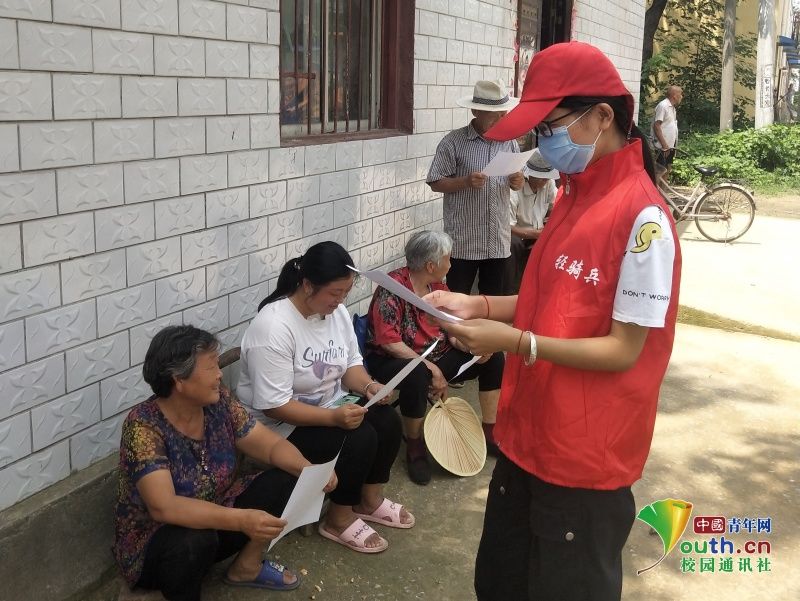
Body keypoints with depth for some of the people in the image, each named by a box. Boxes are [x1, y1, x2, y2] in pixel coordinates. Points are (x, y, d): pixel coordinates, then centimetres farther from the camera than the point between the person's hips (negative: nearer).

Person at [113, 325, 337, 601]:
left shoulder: (218, 402, -10)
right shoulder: (143, 426, -28)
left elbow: (270, 444, -6)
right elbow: (163, 506, -38)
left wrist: (308, 469, -28)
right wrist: (241, 520, -47)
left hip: (215, 517, 6)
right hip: (155, 542, -6)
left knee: (288, 480, -9)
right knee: (194, 541, -38)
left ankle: (246, 566, 10)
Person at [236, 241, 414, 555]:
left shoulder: (336, 311, -4)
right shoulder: (274, 328, -29)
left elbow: (351, 363, 7)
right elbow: (273, 406, -29)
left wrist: (368, 385, -15)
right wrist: (334, 417, -35)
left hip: (330, 405, 8)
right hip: (283, 424, -8)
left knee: (388, 421, -10)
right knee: (359, 439, -24)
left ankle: (370, 501, 12)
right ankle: (339, 520, -2)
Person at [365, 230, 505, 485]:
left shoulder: (437, 286, 2)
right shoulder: (393, 287, -22)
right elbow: (389, 342, -27)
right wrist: (431, 368, -28)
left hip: (435, 356, 8)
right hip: (394, 361, -8)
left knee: (493, 358, -2)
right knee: (417, 376, -42)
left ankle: (490, 431, 9)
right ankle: (414, 447, -19)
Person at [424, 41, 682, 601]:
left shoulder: (642, 218, -22)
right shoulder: (573, 196, 7)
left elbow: (623, 350, -20)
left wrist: (517, 342, -26)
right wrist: (479, 306, 1)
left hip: (587, 455, -8)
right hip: (530, 435, 8)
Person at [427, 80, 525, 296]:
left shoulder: (510, 143, 8)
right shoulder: (454, 142, -6)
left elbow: (516, 181, 17)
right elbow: (436, 183, -6)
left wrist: (517, 182, -6)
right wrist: (465, 182, -21)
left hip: (499, 241, 4)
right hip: (463, 241, -4)